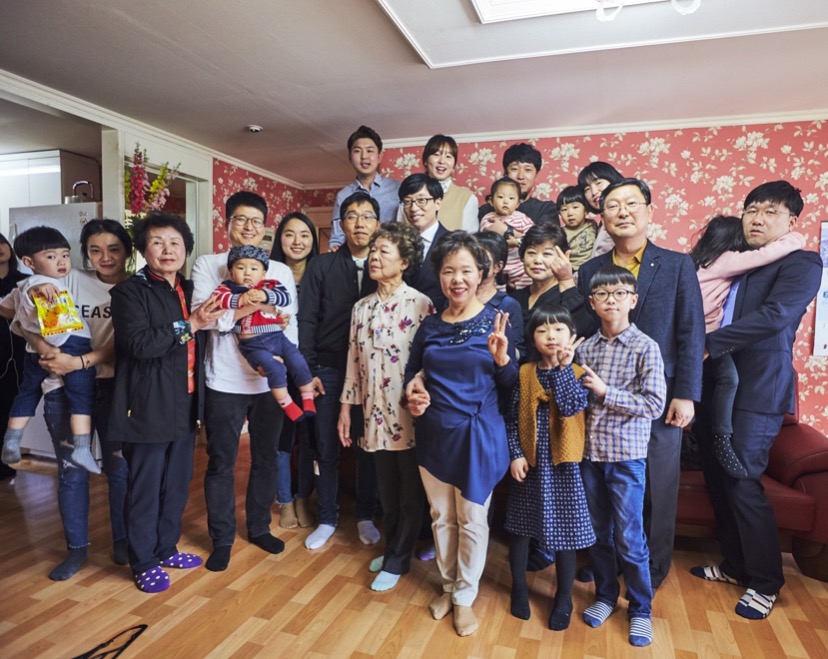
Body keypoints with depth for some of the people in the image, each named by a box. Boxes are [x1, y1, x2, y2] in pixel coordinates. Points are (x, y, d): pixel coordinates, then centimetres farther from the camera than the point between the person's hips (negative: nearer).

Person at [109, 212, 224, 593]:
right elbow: (140, 343, -22)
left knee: (177, 484, 16)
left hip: (185, 405, 6)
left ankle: (166, 549, 34)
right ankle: (144, 562, 23)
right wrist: (190, 324, -21)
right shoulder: (130, 291, -8)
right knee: (145, 487, 6)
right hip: (149, 406, -6)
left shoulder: (189, 290, 12)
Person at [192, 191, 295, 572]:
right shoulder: (208, 265, 0)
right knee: (221, 463, 9)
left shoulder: (280, 271, 8)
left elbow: (290, 324, 3)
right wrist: (258, 305, -19)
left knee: (266, 458, 14)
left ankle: (259, 527, 34)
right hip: (225, 382, -2)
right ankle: (222, 539, 26)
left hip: (270, 381, 3)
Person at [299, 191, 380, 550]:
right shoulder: (321, 266, 2)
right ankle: (327, 519, 27)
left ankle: (366, 517, 29)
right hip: (329, 370, 0)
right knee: (326, 448, 9)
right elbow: (306, 320, -1)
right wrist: (308, 370, -6)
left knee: (368, 448, 10)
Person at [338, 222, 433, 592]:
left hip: (410, 416, -5)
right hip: (376, 415, 5)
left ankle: (396, 561, 27)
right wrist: (346, 408, 11)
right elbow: (354, 361, 11)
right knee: (386, 492, 18)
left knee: (410, 494, 9)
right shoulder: (362, 307, 8)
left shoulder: (421, 305, -10)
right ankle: (394, 550, 38)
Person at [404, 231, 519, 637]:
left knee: (472, 520, 11)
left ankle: (465, 597, 32)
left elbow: (510, 384, -6)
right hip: (433, 434, 4)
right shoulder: (429, 326, 1)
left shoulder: (496, 322, -9)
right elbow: (413, 371, 14)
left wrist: (502, 359, -25)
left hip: (477, 435, -3)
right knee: (441, 516, 18)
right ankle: (447, 587, 40)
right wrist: (413, 391, -6)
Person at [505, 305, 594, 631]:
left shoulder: (578, 373, -4)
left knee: (563, 532, 10)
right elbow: (512, 418, 0)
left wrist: (562, 366, -24)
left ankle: (563, 599, 31)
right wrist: (515, 454, -9)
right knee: (520, 528, 14)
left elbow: (571, 407, -21)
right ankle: (519, 589, 37)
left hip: (562, 465, -2)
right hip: (528, 464, 2)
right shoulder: (524, 373, 0)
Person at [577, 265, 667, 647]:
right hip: (590, 453, 4)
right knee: (597, 532, 16)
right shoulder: (585, 349, 4)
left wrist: (605, 391, -18)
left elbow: (654, 404, -13)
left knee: (629, 538, 5)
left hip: (627, 456, -4)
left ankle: (640, 609, 26)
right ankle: (605, 595, 36)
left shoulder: (645, 348, -8)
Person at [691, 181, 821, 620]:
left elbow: (774, 315, -18)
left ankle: (765, 583, 16)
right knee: (716, 479, 11)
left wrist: (707, 345, -20)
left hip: (757, 391, -6)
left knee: (742, 484, -4)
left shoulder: (802, 264, -2)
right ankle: (736, 566, 29)